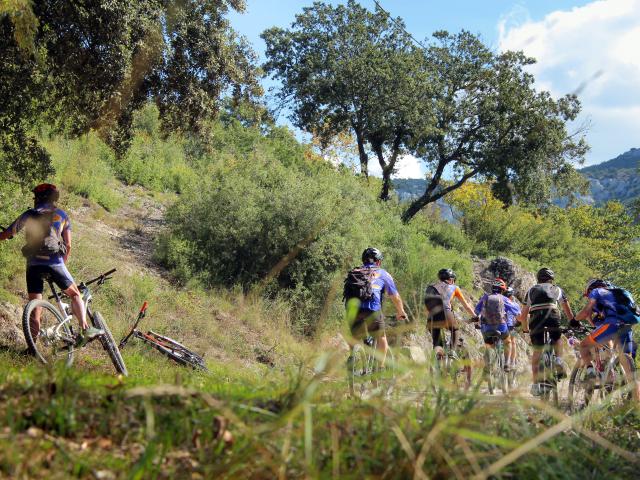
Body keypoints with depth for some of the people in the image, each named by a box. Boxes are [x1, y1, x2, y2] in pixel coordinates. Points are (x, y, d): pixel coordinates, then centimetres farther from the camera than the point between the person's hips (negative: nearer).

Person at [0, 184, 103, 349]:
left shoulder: (28, 215, 12)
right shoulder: (61, 215, 13)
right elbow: (68, 245, 10)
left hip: (33, 265, 1)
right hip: (55, 263, 0)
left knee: (35, 308, 4)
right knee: (75, 294, 17)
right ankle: (86, 329, 3)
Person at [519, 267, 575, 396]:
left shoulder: (531, 291, 27)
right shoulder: (557, 289, 26)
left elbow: (523, 316, 25)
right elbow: (568, 311, 30)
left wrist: (525, 329, 36)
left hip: (536, 318, 1)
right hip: (553, 317, 0)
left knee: (537, 352, 11)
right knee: (557, 340, 29)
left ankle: (535, 384, 6)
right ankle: (559, 359, 2)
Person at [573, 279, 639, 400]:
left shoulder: (596, 291, 16)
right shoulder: (614, 293, 38)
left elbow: (586, 311, 4)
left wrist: (575, 320, 18)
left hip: (611, 324, -7)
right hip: (627, 328, 7)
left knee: (584, 345, 6)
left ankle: (590, 372, -16)